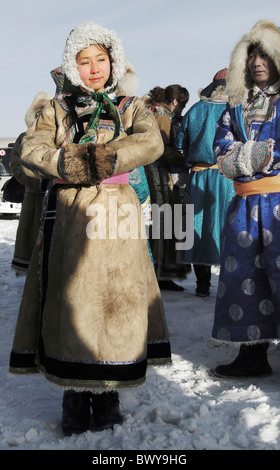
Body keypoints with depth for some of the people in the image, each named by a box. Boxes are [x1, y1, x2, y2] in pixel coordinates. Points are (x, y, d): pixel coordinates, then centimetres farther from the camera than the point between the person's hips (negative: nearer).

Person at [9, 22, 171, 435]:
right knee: (69, 302, -2)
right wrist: (72, 164, -18)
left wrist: (104, 158, -20)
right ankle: (75, 398, 10)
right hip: (68, 213, 0)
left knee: (114, 301, -1)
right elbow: (32, 149, -2)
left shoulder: (130, 107, 13)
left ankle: (107, 394, 13)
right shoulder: (57, 108, 14)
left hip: (115, 215, 0)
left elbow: (151, 142, -8)